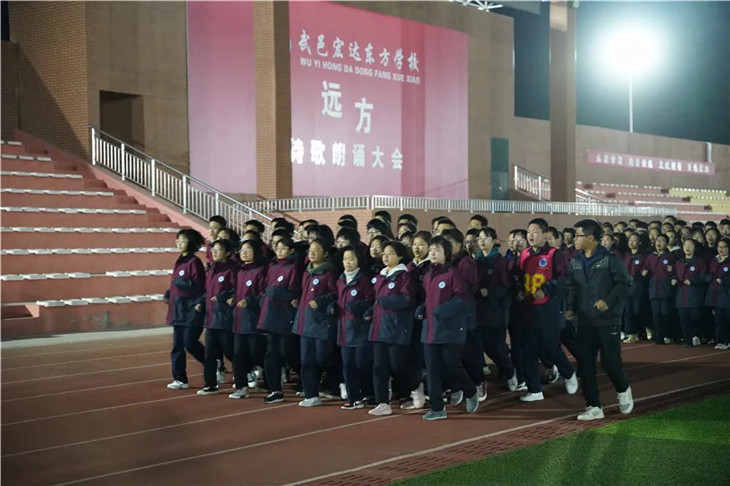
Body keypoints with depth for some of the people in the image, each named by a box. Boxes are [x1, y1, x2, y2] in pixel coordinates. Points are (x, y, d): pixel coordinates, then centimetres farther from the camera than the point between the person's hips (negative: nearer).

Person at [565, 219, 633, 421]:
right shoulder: (575, 262, 10)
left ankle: (623, 390, 28)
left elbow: (625, 284, -9)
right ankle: (593, 407, 10)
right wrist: (570, 307, 2)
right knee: (585, 364, 2)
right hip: (585, 321, 5)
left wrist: (609, 301, -19)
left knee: (610, 361, -4)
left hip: (608, 320, -5)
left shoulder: (610, 259, -8)